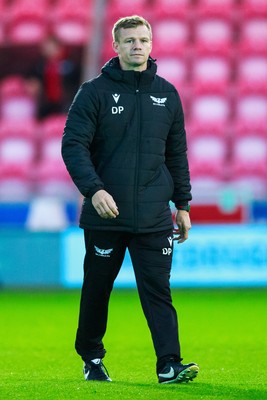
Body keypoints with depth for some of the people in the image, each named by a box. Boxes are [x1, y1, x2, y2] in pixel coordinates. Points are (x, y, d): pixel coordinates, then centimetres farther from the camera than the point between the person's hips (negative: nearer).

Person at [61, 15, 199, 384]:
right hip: (104, 215, -2)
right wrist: (93, 189, -22)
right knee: (97, 289, 10)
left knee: (158, 290, -6)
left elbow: (177, 154, 16)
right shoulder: (94, 92, -2)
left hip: (155, 217, 2)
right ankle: (91, 357, 27)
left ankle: (169, 364, -12)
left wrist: (183, 204, 12)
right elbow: (73, 145, -9)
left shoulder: (167, 94, 10)